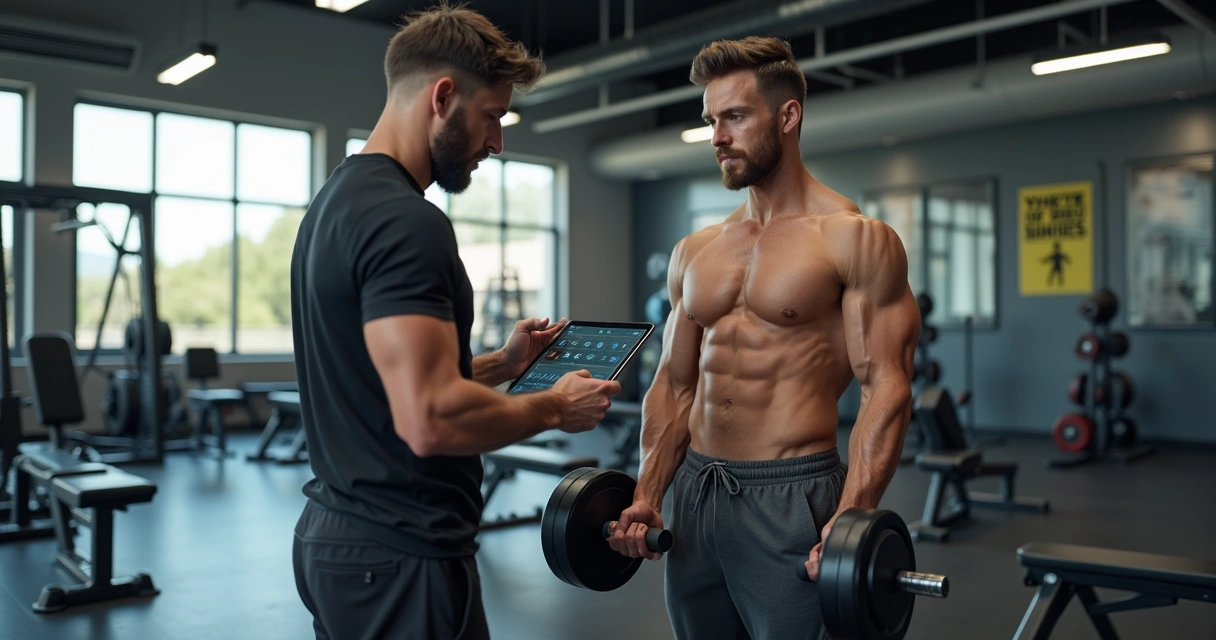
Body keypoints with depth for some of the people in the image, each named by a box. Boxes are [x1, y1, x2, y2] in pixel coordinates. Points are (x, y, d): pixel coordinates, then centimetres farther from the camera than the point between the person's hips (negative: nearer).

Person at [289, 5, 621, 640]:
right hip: (400, 558, -10)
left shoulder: (338, 200, 11)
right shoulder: (405, 221, -21)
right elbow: (432, 419, -29)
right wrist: (556, 407, -13)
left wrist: (502, 364, 13)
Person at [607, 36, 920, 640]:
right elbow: (674, 385, 13)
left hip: (791, 495, -5)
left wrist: (851, 520, -21)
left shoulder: (854, 239, -7)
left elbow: (885, 388, -12)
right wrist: (647, 496, 4)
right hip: (694, 491, 6)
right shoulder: (694, 252, 10)